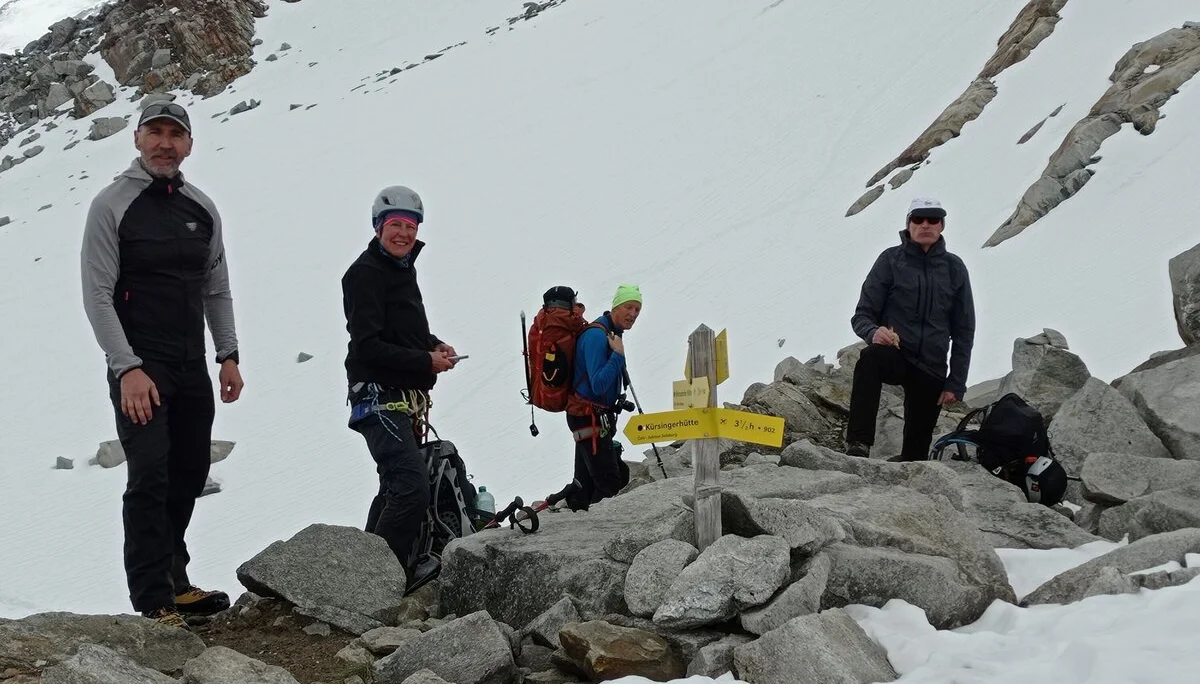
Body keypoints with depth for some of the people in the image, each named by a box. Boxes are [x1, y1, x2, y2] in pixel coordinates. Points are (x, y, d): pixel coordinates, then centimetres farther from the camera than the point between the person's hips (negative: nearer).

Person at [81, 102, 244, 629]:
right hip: (140, 369, -6)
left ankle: (174, 581, 25)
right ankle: (154, 605, -12)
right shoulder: (112, 205, -6)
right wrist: (127, 369, -18)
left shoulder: (201, 208, 10)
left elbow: (217, 289, 17)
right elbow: (97, 295, -11)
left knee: (189, 476, 11)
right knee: (150, 478, -13)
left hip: (193, 369, 6)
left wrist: (228, 355, 8)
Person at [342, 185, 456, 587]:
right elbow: (368, 346, -19)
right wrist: (426, 361, -18)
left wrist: (435, 345, 6)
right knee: (413, 486, -19)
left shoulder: (403, 269, 16)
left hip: (405, 400, 10)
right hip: (379, 398, -10)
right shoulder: (364, 274, -12)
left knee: (396, 486, 19)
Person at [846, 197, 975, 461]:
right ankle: (858, 445, -41)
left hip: (931, 371, 3)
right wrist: (873, 332, -25)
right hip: (893, 355, -3)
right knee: (871, 358, -37)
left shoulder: (954, 268, 5)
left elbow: (963, 331, 8)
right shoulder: (891, 259, 0)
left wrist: (956, 383, 2)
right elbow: (862, 315, -1)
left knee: (917, 448, 4)